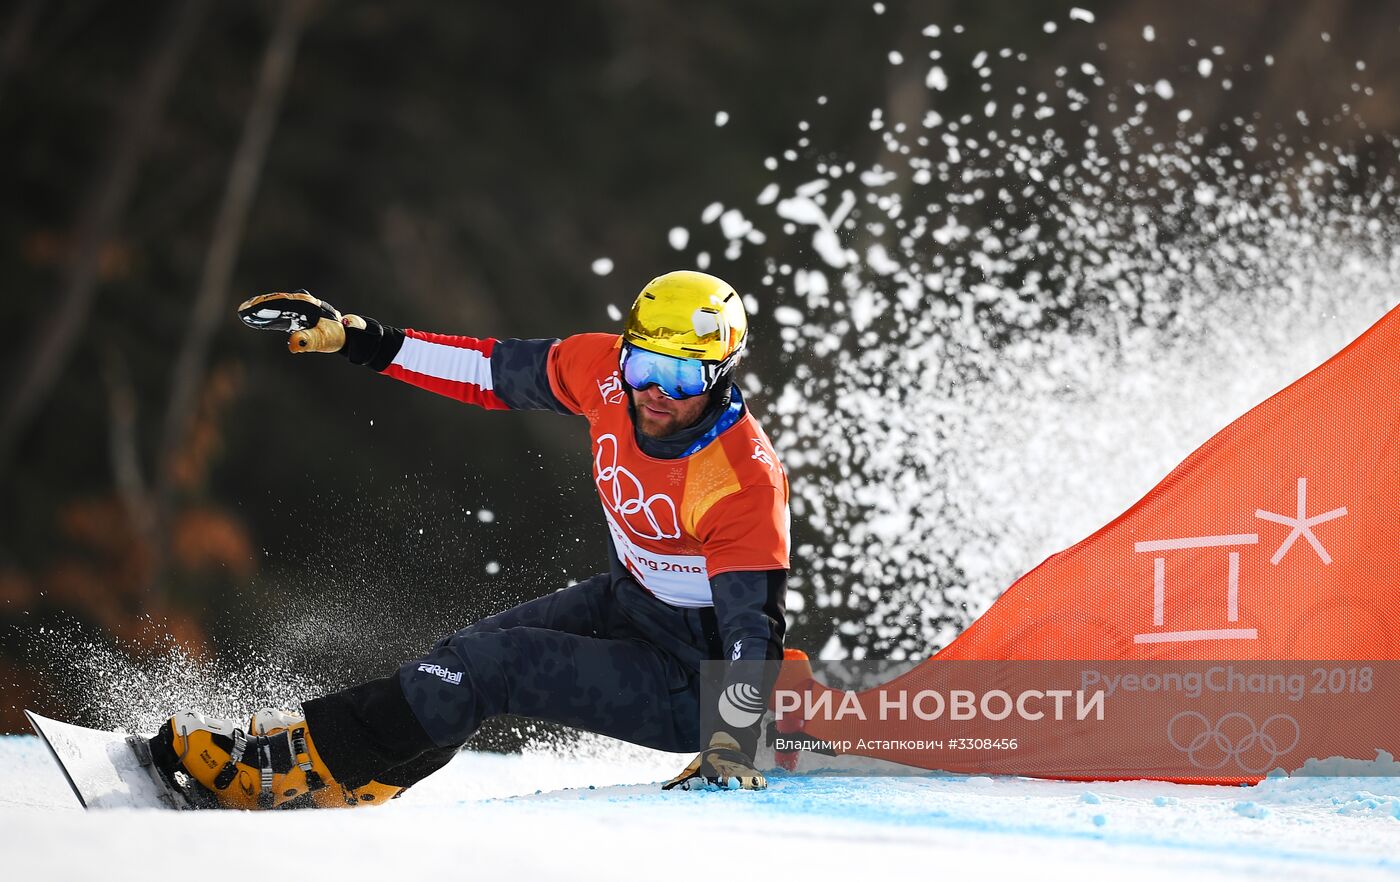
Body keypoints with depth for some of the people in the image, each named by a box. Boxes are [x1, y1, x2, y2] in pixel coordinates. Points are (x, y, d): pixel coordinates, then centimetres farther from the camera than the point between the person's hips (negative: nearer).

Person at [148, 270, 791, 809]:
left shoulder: (744, 481, -30)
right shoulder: (605, 369, -12)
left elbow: (753, 629, -28)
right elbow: (493, 371, 1)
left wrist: (728, 749, -37)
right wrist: (358, 341, -1)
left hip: (690, 688, -8)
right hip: (625, 602, 8)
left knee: (487, 664, -17)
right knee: (468, 654, -1)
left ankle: (290, 766, -10)